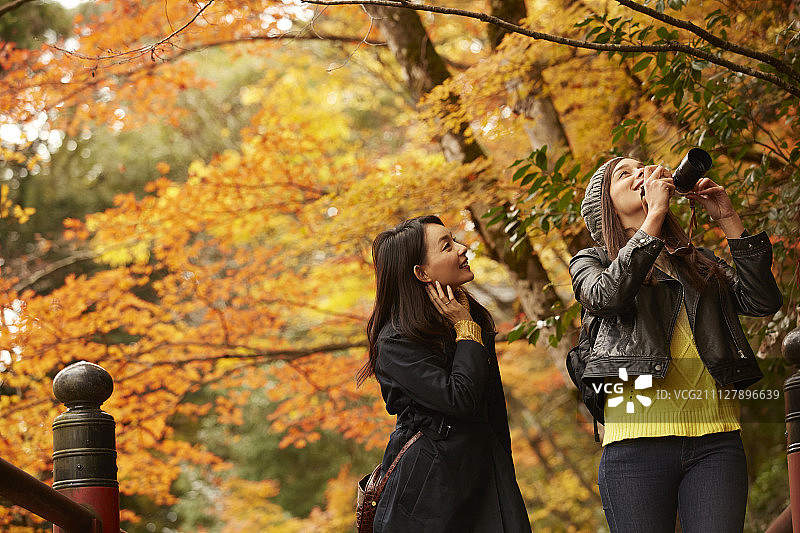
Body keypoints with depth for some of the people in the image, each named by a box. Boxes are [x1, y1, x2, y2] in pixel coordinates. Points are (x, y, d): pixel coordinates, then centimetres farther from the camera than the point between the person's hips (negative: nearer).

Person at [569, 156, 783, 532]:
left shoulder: (700, 262, 24)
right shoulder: (591, 261, 15)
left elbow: (763, 302, 9)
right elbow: (606, 297, -10)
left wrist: (729, 220, 6)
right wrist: (655, 215, -7)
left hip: (715, 441, 3)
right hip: (637, 441, -2)